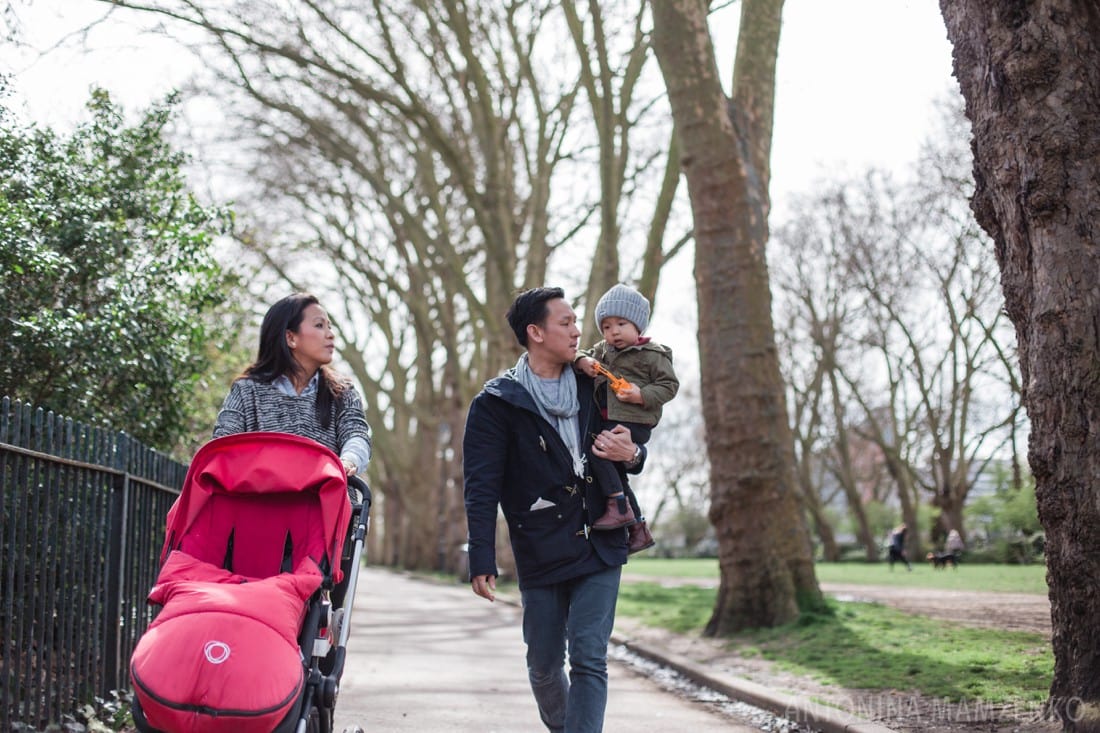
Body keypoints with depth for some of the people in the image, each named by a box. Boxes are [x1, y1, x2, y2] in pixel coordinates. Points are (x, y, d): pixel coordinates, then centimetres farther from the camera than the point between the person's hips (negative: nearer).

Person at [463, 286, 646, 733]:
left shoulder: (590, 388, 9)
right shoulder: (497, 403, -3)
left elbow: (629, 443, 21)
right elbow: (481, 488, -8)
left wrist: (631, 455, -5)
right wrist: (482, 560, -17)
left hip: (599, 546, 2)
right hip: (540, 556, -2)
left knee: (589, 659, -9)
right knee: (544, 664, 10)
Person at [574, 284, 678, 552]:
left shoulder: (652, 354, -5)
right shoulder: (604, 350, 16)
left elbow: (669, 385, -7)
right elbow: (584, 355, 15)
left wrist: (642, 396, -21)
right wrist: (583, 361, -9)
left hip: (634, 421, -9)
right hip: (611, 420, 9)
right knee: (614, 472, 14)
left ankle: (619, 507, -24)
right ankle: (638, 528, 25)